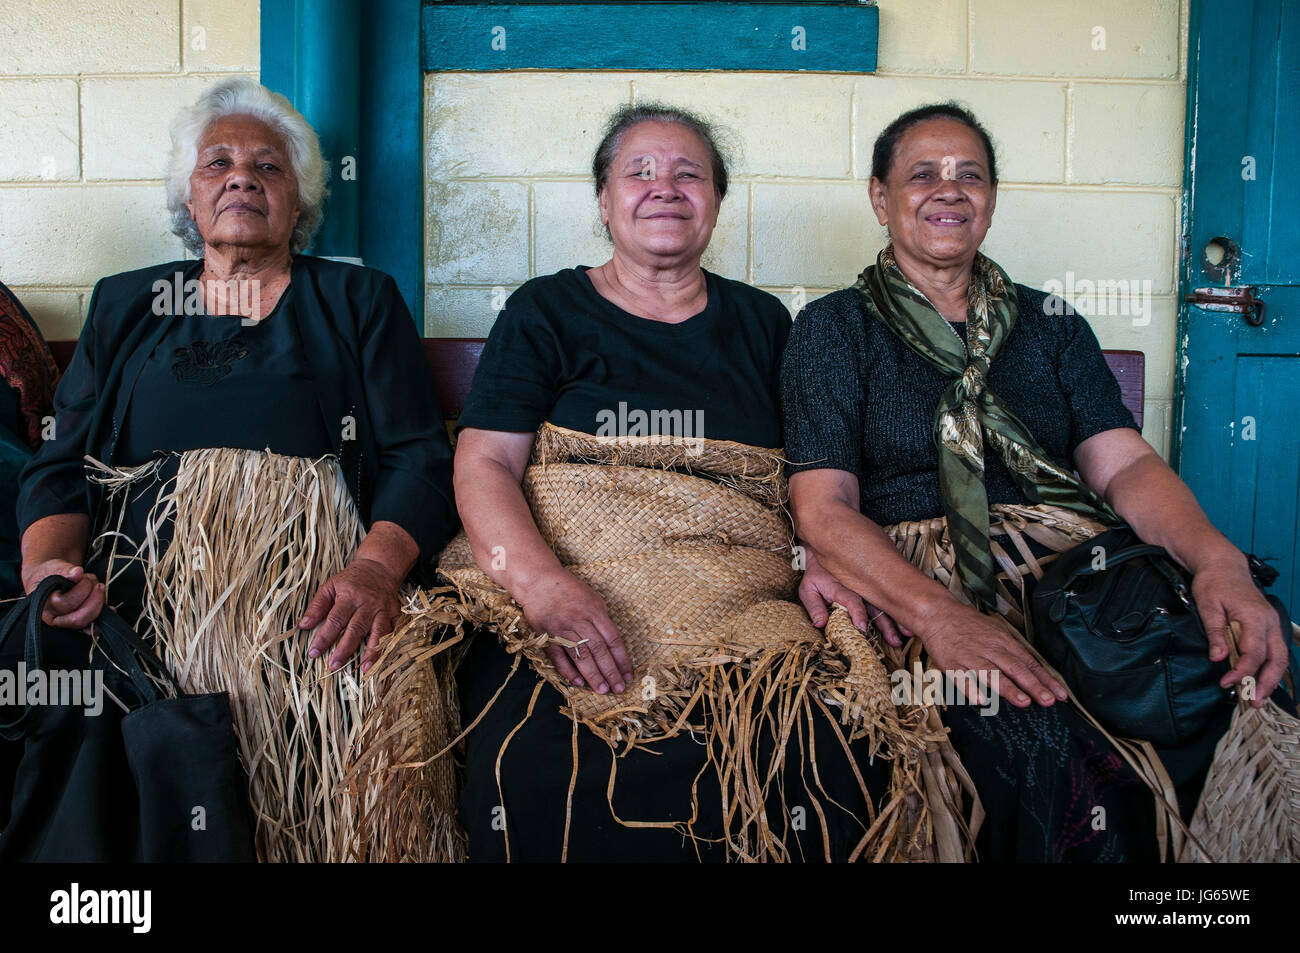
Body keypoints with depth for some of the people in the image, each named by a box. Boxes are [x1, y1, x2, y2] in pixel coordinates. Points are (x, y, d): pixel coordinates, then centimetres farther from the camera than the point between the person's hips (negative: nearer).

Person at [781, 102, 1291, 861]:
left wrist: (1217, 558, -16)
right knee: (1051, 759, -35)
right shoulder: (834, 330, 9)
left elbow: (1125, 462, 8)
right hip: (918, 587, -4)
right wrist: (937, 613, -23)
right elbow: (824, 507, -4)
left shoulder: (1051, 326, 21)